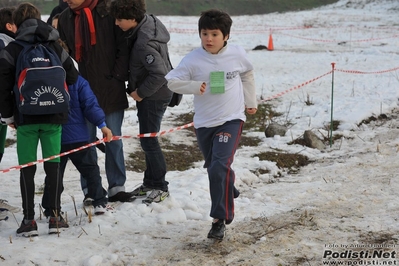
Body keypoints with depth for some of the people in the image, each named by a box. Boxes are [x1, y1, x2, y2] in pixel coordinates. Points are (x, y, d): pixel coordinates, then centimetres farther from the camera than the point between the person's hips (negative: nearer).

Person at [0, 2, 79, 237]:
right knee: (53, 164, 8)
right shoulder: (55, 47, 5)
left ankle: (29, 219, 1)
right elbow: (73, 78, 9)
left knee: (27, 167, 3)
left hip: (25, 118, -2)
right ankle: (55, 216, 9)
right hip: (54, 117, 2)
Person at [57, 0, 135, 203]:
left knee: (114, 140, 7)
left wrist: (117, 77, -9)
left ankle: (116, 187, 15)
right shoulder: (65, 18, 4)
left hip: (111, 90, -2)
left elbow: (123, 47, -5)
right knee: (87, 142, 5)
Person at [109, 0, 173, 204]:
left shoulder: (144, 43, -29)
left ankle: (160, 187, 9)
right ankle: (150, 183, 29)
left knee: (148, 141, -2)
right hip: (149, 94, 10)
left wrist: (140, 92, -18)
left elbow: (160, 74, -32)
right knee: (147, 140, 17)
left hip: (154, 96, -10)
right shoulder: (148, 21, 0)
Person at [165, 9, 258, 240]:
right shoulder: (193, 60, -9)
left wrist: (251, 102, 23)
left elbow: (248, 75, 14)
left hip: (232, 119, -2)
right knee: (214, 168, 17)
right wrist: (193, 86, -22)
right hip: (204, 123, 3)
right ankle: (229, 192, 48)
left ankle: (220, 219, -12)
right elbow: (172, 81, -4)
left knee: (219, 167, -19)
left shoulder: (238, 54, -6)